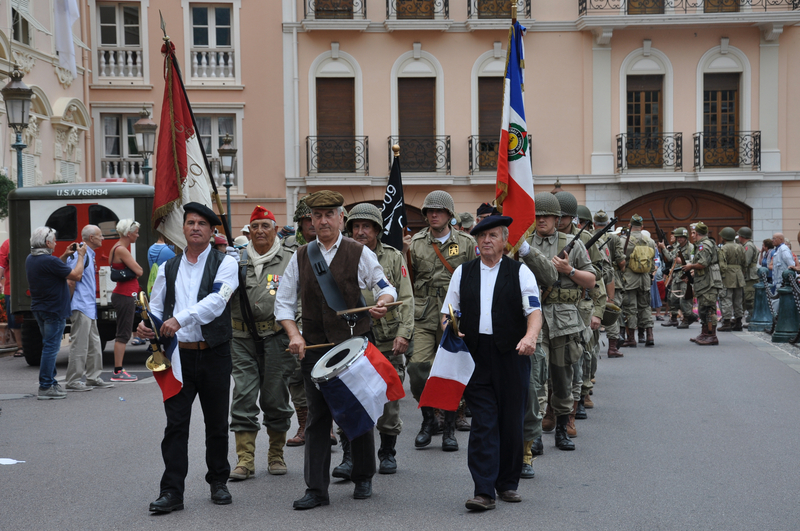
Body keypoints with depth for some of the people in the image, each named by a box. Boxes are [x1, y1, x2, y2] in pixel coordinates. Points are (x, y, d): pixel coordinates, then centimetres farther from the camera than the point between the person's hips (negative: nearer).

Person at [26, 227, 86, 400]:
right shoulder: (49, 261, -22)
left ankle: (51, 382, 24)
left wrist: (65, 256, 16)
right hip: (53, 310, -9)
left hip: (39, 310, 9)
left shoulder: (31, 259, 7)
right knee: (50, 348, -5)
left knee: (49, 347, 18)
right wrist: (81, 256, -6)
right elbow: (76, 275, -18)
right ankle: (45, 388, -3)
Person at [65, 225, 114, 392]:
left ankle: (93, 378, 21)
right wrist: (70, 302, -18)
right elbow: (71, 278, -19)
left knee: (94, 344, 14)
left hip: (90, 308, 11)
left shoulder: (90, 255, 17)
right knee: (79, 345, -7)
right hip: (81, 307, -11)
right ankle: (73, 382, -3)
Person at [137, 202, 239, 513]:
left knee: (217, 423, 9)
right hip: (179, 355, 2)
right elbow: (156, 306, 13)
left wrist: (180, 318, -28)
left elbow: (216, 301, -17)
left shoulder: (224, 264, -1)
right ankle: (171, 492, 1)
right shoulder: (168, 268, 12)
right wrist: (147, 326, -9)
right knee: (175, 424, -2)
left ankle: (218, 482, 25)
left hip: (214, 355, -2)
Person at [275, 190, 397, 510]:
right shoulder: (300, 257, 8)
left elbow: (385, 287, 7)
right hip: (315, 348, 2)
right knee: (317, 417, 2)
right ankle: (316, 489, 7)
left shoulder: (359, 253, 2)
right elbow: (284, 301, 10)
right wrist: (294, 336, -4)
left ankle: (363, 479, 25)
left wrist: (382, 302, -16)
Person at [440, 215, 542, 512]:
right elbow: (448, 313, 16)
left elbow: (535, 312, -4)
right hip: (474, 354, 1)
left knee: (511, 421, 5)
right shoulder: (462, 272, 13)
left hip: (511, 354, -1)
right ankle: (484, 492, -5)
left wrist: (530, 336, -24)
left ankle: (508, 484, 21)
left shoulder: (520, 272, 6)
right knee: (483, 423, -4)